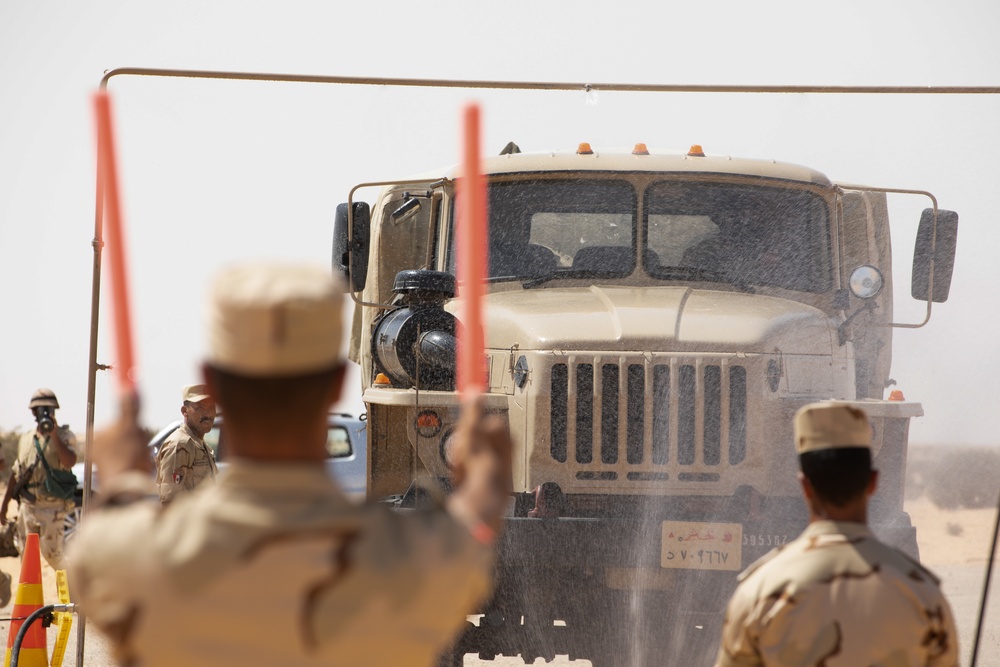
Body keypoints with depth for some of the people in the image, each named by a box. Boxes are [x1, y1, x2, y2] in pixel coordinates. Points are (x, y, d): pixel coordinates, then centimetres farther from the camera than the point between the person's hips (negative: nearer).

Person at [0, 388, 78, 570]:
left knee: (51, 554, -6)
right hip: (27, 506, 5)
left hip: (52, 507, -5)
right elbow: (16, 473, 20)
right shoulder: (26, 438, 14)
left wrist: (54, 436, -25)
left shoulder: (65, 435, -2)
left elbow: (70, 462, -21)